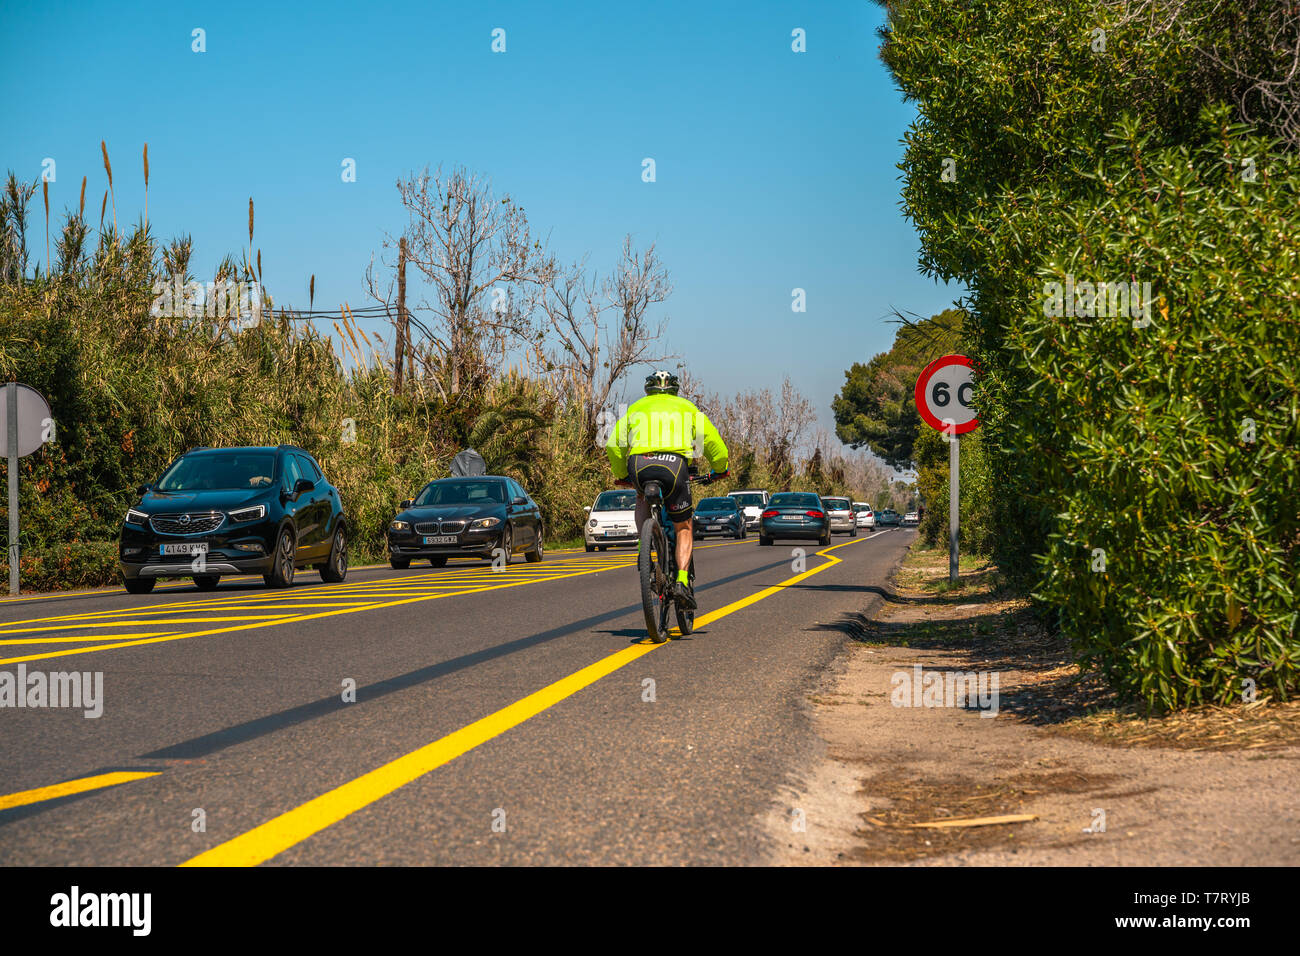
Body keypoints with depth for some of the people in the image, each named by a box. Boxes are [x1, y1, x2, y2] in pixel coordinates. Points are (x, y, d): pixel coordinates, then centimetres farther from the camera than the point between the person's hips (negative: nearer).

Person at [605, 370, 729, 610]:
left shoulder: (636, 408, 28)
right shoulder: (687, 408, 27)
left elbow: (613, 446, 21)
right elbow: (713, 442, 21)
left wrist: (621, 476, 35)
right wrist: (720, 469, 38)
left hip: (639, 464, 1)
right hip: (674, 463, -1)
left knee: (643, 498, 36)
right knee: (683, 527, 13)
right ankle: (682, 581, -5)